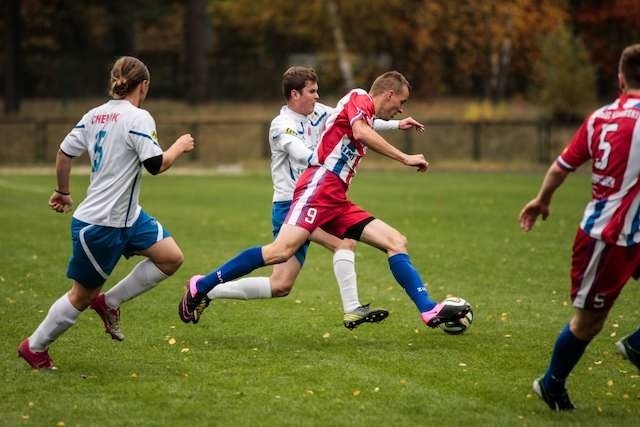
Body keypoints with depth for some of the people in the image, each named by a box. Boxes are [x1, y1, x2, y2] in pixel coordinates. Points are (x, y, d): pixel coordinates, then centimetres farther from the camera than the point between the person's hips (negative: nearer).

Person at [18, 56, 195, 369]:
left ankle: (109, 302, 13)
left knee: (171, 258, 3)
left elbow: (64, 154, 12)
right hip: (98, 225, -9)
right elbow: (156, 165, -21)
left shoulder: (94, 115, 7)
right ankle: (34, 347, 21)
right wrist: (179, 146, -2)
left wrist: (63, 192, 25)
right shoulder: (139, 118, -17)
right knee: (82, 295, 4)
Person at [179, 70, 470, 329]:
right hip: (319, 185, -10)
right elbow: (361, 132, -19)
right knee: (282, 250, -23)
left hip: (336, 201, 10)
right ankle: (201, 286, -14)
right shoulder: (358, 98, 2)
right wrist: (405, 158, -17)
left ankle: (429, 311, -5)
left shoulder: (366, 114, 28)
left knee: (397, 242, 2)